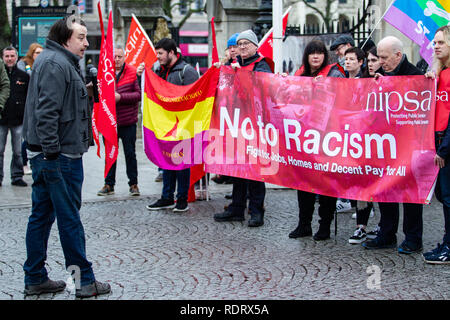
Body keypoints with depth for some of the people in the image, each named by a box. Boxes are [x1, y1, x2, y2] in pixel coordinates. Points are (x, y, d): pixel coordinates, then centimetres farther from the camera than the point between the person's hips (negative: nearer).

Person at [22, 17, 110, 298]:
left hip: (48, 155, 10)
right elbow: (47, 112, -22)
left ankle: (35, 279, 19)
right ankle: (85, 281, 3)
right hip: (61, 156, -10)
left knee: (42, 215, 12)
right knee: (69, 217, -4)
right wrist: (51, 154, -24)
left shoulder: (63, 63, 20)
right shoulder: (57, 64, -14)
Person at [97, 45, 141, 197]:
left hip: (128, 122, -2)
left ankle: (133, 184, 17)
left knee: (130, 154, 7)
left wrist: (121, 96, -20)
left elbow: (138, 94, -10)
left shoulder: (132, 73, -3)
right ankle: (109, 184, 19)